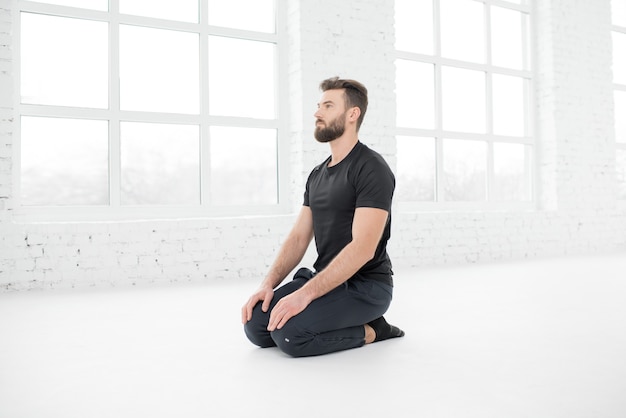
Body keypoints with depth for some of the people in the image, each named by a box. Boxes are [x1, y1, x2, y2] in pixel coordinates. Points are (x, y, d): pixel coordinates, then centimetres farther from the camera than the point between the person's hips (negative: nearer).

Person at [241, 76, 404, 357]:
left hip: (365, 286, -8)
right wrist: (268, 284, -6)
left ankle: (368, 330, -2)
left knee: (288, 331, -28)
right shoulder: (317, 174, 12)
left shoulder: (371, 169, -15)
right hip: (326, 279, 8)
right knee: (257, 324, -7)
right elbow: (298, 237, 9)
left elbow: (363, 248, -25)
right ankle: (351, 323, 9)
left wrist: (305, 294, -29)